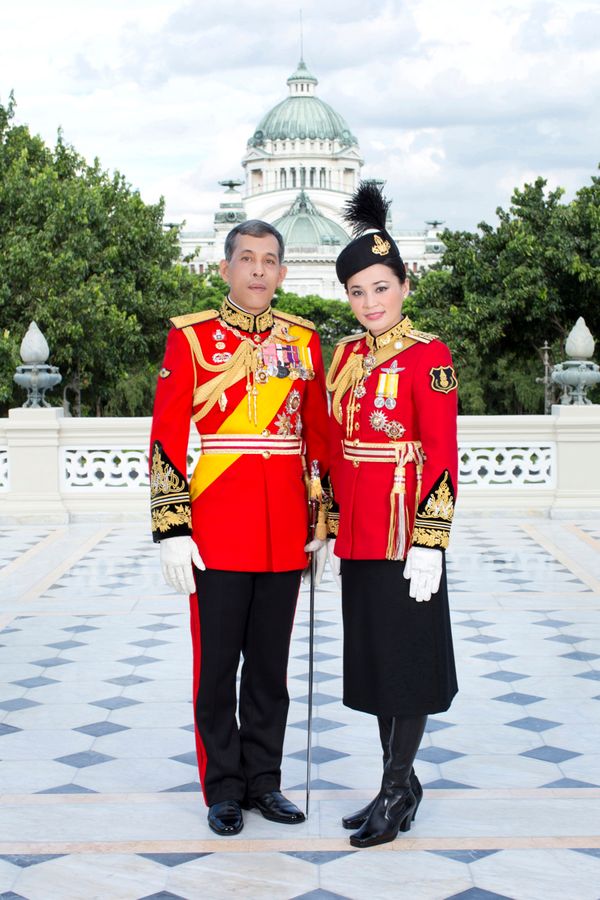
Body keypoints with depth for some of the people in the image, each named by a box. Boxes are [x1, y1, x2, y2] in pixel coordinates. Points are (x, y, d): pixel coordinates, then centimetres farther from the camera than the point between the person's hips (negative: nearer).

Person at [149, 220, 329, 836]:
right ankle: (224, 789, 19)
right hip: (217, 533, -3)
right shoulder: (191, 338, -3)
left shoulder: (304, 341, 7)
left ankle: (264, 780, 25)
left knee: (270, 665, 12)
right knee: (217, 668, 5)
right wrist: (171, 530, -10)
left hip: (284, 536, 3)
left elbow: (319, 437, 12)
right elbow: (166, 440, -6)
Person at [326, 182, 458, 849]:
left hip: (404, 529, -7)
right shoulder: (347, 355, 10)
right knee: (373, 655, 13)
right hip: (358, 533, 7)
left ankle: (396, 792, 13)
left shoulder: (427, 356, -10)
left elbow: (442, 454, -14)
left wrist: (429, 544, -18)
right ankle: (402, 784, 26)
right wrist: (334, 528, 13)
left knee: (406, 658, 2)